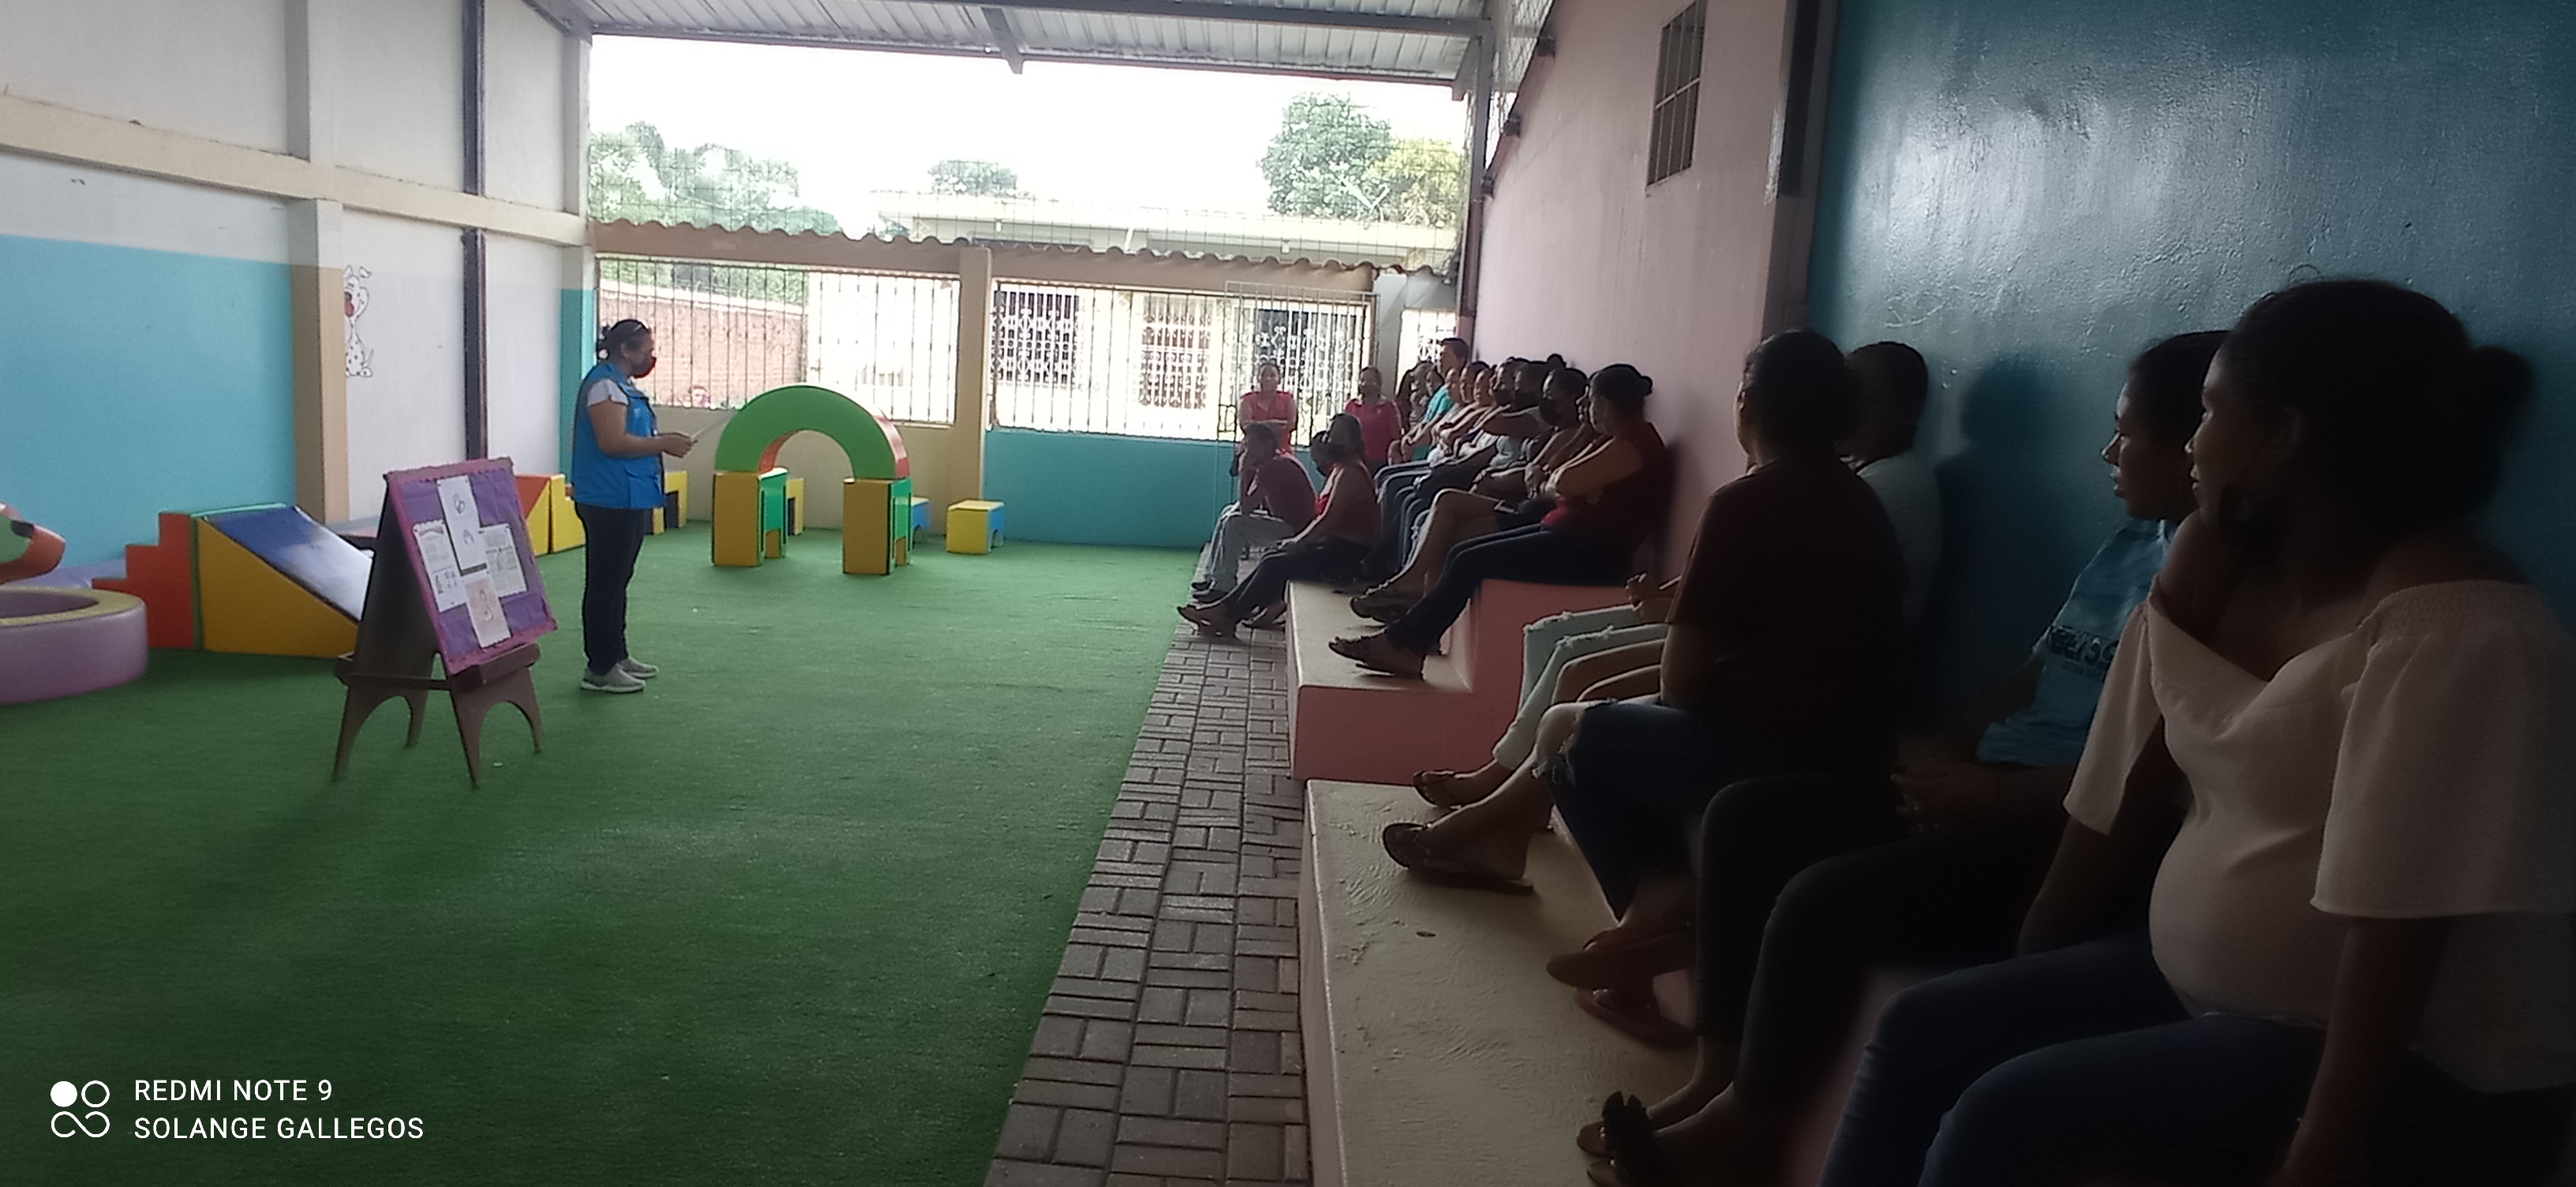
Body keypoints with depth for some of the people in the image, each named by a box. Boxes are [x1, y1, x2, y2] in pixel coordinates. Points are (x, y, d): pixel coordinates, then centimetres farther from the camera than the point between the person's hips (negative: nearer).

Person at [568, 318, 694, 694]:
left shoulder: (622, 385, 16)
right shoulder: (604, 384, -15)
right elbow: (612, 442, -24)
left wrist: (661, 442, 11)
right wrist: (663, 444, -17)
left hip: (629, 500, 11)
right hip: (611, 501, -11)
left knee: (618, 580, 17)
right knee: (605, 583, -5)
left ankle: (617, 655, 26)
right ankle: (599, 668, 0)